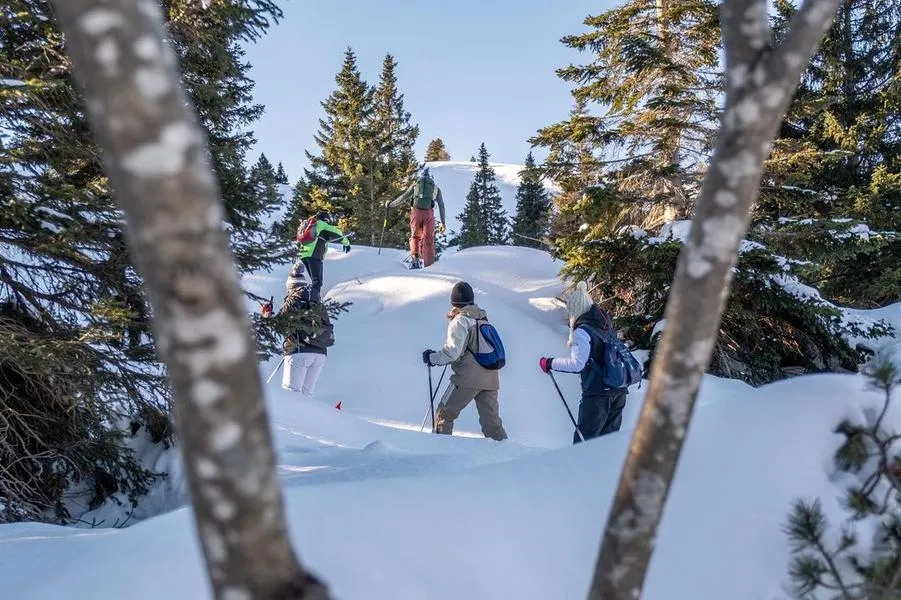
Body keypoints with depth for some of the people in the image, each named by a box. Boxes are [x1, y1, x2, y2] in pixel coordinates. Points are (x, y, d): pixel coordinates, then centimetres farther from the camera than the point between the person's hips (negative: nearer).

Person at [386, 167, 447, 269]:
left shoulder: (415, 185, 19)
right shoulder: (436, 188, 21)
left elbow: (403, 197, 11)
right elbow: (441, 205, 15)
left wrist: (390, 204, 21)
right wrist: (443, 222, 17)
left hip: (416, 212, 0)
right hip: (429, 213, 0)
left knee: (415, 236, 20)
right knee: (428, 240, 4)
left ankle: (415, 258, 2)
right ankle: (429, 267, -1)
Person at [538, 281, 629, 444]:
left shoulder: (582, 331, -11)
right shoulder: (605, 326, 14)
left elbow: (577, 364, -18)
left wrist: (550, 363, -9)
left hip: (598, 393, -8)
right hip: (619, 391, 8)